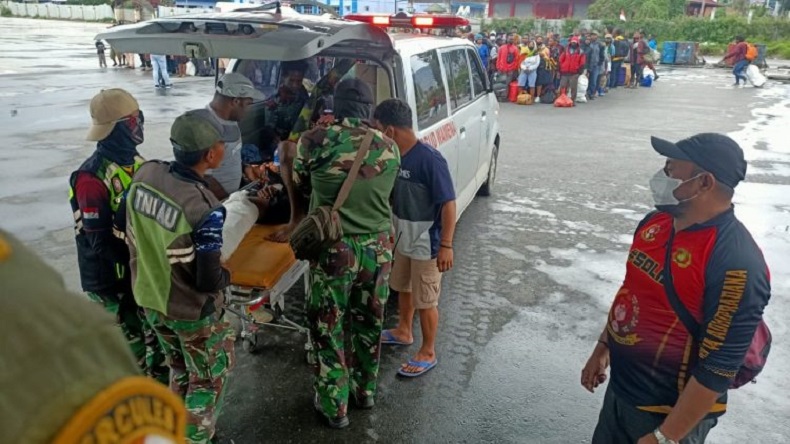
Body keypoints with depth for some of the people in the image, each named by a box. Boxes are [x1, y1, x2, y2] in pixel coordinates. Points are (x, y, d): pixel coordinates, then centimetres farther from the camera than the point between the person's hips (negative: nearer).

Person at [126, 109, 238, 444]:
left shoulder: (144, 175, -13)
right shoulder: (203, 210, -33)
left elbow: (134, 238, 1)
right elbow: (208, 282, -25)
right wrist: (227, 275, -4)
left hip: (150, 298, 7)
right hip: (192, 311, -7)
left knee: (180, 369, 29)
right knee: (208, 378, 18)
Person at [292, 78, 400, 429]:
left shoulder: (314, 140, -10)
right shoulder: (389, 147, -2)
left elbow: (301, 191, 5)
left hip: (334, 247, -3)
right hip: (378, 246, 3)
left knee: (328, 326, 13)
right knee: (369, 320, 21)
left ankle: (334, 407, 26)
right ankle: (366, 390, 40)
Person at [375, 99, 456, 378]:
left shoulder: (429, 159, -25)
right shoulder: (395, 156, -1)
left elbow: (448, 203, -23)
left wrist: (446, 245, -24)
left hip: (426, 244, -8)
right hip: (403, 239, 8)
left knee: (425, 301, 6)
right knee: (403, 288, 25)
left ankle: (428, 354, 24)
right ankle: (403, 332, 47)